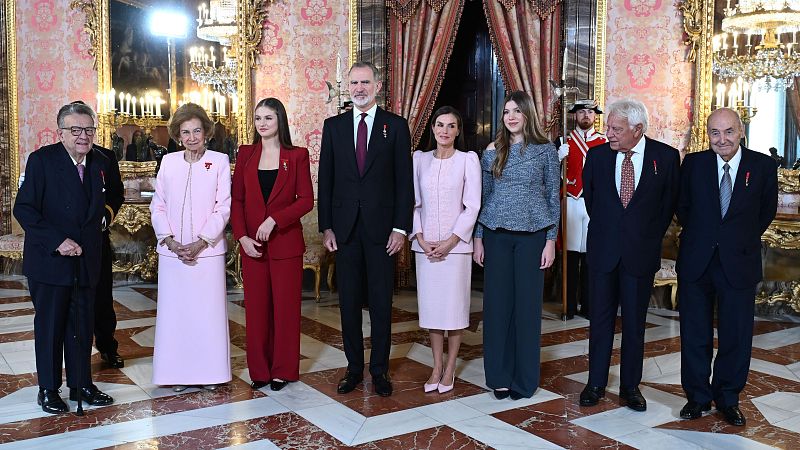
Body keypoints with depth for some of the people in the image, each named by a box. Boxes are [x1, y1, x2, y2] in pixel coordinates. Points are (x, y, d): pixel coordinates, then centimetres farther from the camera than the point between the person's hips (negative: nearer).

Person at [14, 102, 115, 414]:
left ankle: (81, 384, 24)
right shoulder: (42, 160, -9)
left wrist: (104, 212, 1)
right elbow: (24, 209, -13)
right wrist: (57, 241, -19)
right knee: (49, 326, 7)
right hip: (49, 260, -4)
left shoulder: (101, 163, 5)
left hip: (86, 260, 4)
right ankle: (48, 389, 20)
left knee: (83, 326, 11)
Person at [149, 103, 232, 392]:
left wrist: (200, 243, -11)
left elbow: (223, 208, -4)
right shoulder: (168, 162, 8)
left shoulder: (220, 161, 1)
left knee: (208, 311, 1)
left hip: (207, 250, -2)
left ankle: (210, 372, 15)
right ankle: (178, 374, 17)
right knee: (174, 311, 5)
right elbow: (157, 205, 7)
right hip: (172, 251, 2)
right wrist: (170, 241, -6)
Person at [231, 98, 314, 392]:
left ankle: (282, 370, 18)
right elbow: (236, 199, 5)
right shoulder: (246, 154, 7)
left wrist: (274, 219, -17)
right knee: (256, 307, 6)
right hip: (252, 244, 2)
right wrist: (242, 236, -7)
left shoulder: (297, 156, 0)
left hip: (285, 243, -2)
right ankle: (259, 370, 20)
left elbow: (306, 200, -5)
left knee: (285, 306, 5)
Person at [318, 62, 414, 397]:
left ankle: (379, 370, 17)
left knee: (381, 302, 5)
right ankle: (354, 368, 20)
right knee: (349, 301, 8)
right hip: (345, 228, 2)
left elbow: (404, 180, 0)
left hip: (381, 227, -2)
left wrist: (401, 227, -7)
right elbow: (325, 179, 7)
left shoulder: (395, 126, 2)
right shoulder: (334, 126, 8)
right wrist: (326, 227, 1)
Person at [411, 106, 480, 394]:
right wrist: (420, 239, -6)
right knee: (430, 304, 7)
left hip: (455, 244, -3)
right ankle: (437, 366, 18)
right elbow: (413, 202, 6)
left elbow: (472, 206, -5)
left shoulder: (468, 159, -1)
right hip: (425, 245, 3)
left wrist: (449, 242, -11)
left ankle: (450, 368, 14)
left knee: (454, 305, 2)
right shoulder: (420, 159, 7)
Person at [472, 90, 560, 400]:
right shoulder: (492, 151, 6)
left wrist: (551, 240, -3)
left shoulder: (545, 150, 1)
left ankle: (524, 378, 17)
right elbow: (483, 197, 10)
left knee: (527, 303, 4)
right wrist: (478, 239, 6)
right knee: (497, 302, 4)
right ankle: (499, 375, 17)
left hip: (532, 235, -2)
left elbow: (553, 196, 2)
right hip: (497, 235, 2)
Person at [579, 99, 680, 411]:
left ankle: (630, 386, 21)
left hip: (641, 253, -1)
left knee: (635, 323, 8)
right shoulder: (597, 155, -1)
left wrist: (651, 237, 7)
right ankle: (596, 383, 20)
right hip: (602, 252, 1)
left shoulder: (666, 157, -5)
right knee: (600, 319, 8)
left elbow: (670, 202, 6)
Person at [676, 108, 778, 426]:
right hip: (696, 262, 1)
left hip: (739, 263, 0)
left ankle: (728, 398, 27)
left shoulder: (764, 166, -4)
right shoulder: (693, 163, -2)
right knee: (695, 335, 9)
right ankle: (698, 396, 25)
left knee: (736, 337, 9)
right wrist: (699, 236, 9)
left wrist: (743, 241, 9)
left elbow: (766, 212, 9)